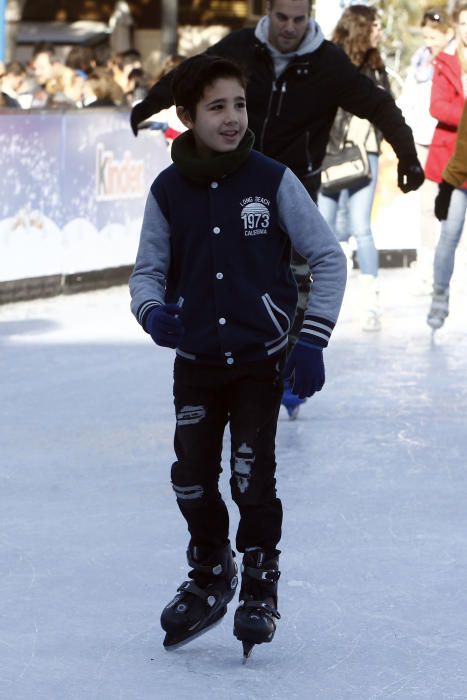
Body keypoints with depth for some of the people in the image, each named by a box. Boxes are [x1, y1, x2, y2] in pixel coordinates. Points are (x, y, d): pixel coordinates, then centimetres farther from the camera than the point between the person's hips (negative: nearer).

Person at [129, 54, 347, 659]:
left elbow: (328, 259, -4)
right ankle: (209, 577, 29)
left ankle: (260, 586, 13)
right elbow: (148, 270, 7)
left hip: (261, 361, -2)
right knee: (191, 477, 3)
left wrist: (312, 340, -9)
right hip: (196, 363, 2)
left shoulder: (273, 181, -10)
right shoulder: (168, 192, -4)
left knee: (253, 477, -8)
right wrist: (153, 311, -15)